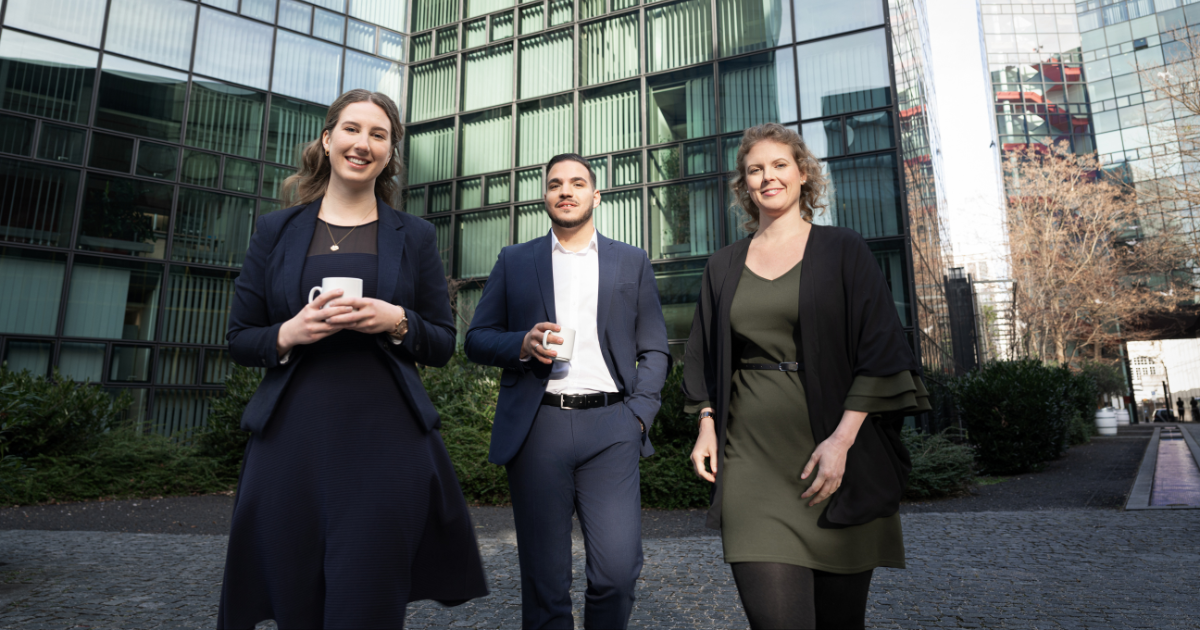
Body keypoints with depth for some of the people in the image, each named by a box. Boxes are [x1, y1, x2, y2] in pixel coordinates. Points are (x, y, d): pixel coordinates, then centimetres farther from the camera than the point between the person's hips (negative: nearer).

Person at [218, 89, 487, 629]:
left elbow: (442, 345, 8)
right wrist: (290, 333, -10)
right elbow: (239, 339, 11)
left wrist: (398, 322, -12)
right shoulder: (276, 231, 11)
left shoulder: (414, 237, 8)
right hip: (291, 443, 2)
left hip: (385, 446, -1)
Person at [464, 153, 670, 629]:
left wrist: (638, 414, -2)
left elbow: (654, 351, 11)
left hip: (610, 429, 0)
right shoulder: (513, 261, 13)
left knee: (617, 570, -6)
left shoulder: (632, 262, 13)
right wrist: (523, 344, -10)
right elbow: (476, 340, 10)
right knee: (544, 582, 7)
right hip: (536, 429, 0)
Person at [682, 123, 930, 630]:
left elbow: (879, 348, -2)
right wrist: (707, 426, 3)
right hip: (751, 455, 1)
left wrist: (842, 439, -12)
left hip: (835, 450, -1)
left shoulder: (842, 250, 4)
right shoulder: (723, 267, 12)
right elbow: (704, 358, 17)